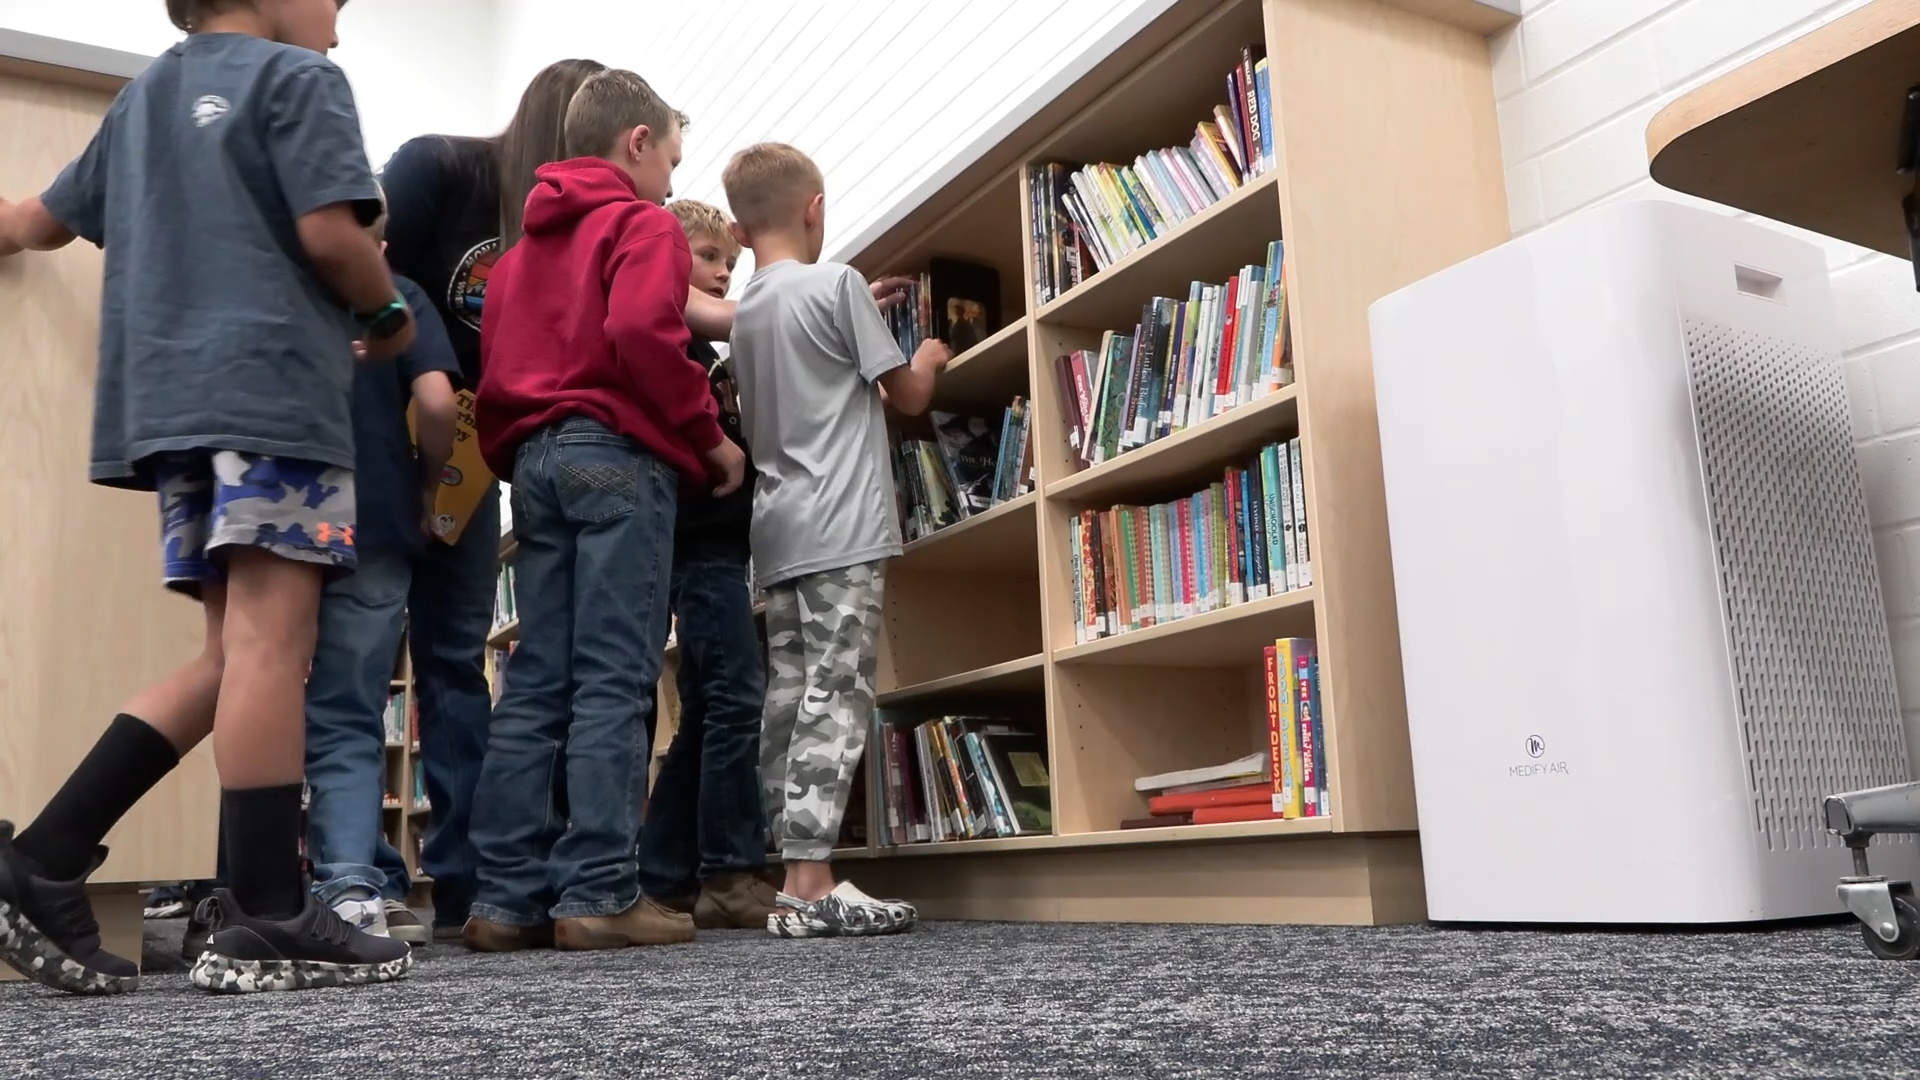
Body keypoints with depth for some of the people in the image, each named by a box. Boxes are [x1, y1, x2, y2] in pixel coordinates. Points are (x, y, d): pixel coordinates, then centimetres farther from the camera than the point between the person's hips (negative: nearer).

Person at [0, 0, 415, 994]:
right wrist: (389, 316, 8)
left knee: (234, 653, 8)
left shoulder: (144, 93, 26)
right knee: (268, 642, -11)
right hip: (275, 385, -8)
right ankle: (266, 924, -11)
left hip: (172, 397, 8)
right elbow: (329, 236, -10)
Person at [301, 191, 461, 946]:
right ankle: (352, 885, -11)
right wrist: (427, 484, 4)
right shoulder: (396, 295, 4)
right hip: (372, 529, -1)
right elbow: (436, 400, -11)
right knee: (347, 719, 2)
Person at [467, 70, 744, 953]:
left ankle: (508, 897, 4)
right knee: (614, 680, -9)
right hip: (617, 454, -7)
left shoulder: (525, 245, 26)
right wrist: (711, 437, -9)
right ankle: (599, 895, -11)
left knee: (536, 682, 5)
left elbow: (493, 369, 20)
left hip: (535, 457, 7)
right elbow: (642, 334, -17)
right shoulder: (643, 224, 2)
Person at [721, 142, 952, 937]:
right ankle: (809, 886, -12)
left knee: (788, 703, 5)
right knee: (835, 700, -9)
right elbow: (907, 396, 2)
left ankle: (795, 879, 8)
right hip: (843, 531, -7)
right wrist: (928, 360, 24)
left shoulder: (744, 312, 17)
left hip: (781, 536, 7)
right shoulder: (838, 282, -3)